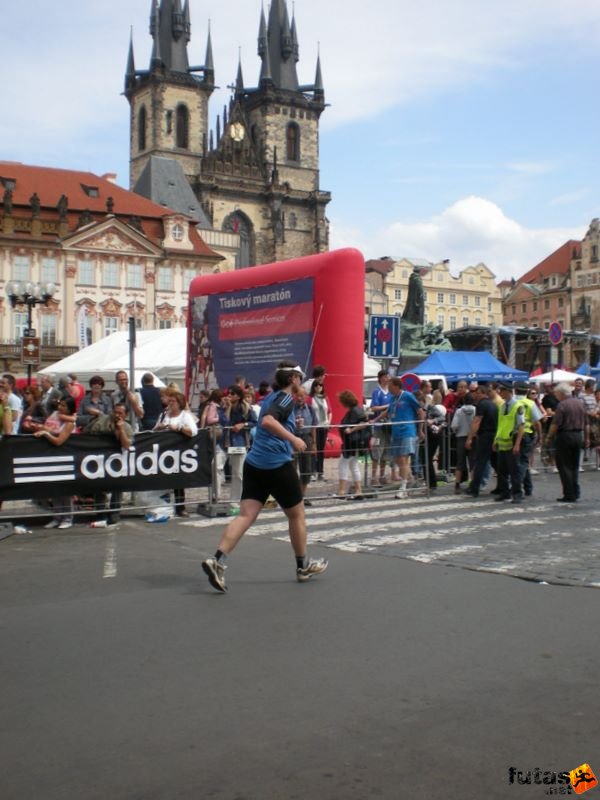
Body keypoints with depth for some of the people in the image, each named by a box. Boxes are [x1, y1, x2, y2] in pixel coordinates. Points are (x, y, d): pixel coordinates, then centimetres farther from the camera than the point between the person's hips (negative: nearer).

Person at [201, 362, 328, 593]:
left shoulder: (271, 397, 17)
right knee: (296, 515, 12)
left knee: (246, 515, -2)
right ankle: (303, 566, 25)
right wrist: (293, 438, -26)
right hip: (278, 464, -7)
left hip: (254, 462, 7)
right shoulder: (286, 398, -8)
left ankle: (217, 561, -19)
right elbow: (268, 421, -26)